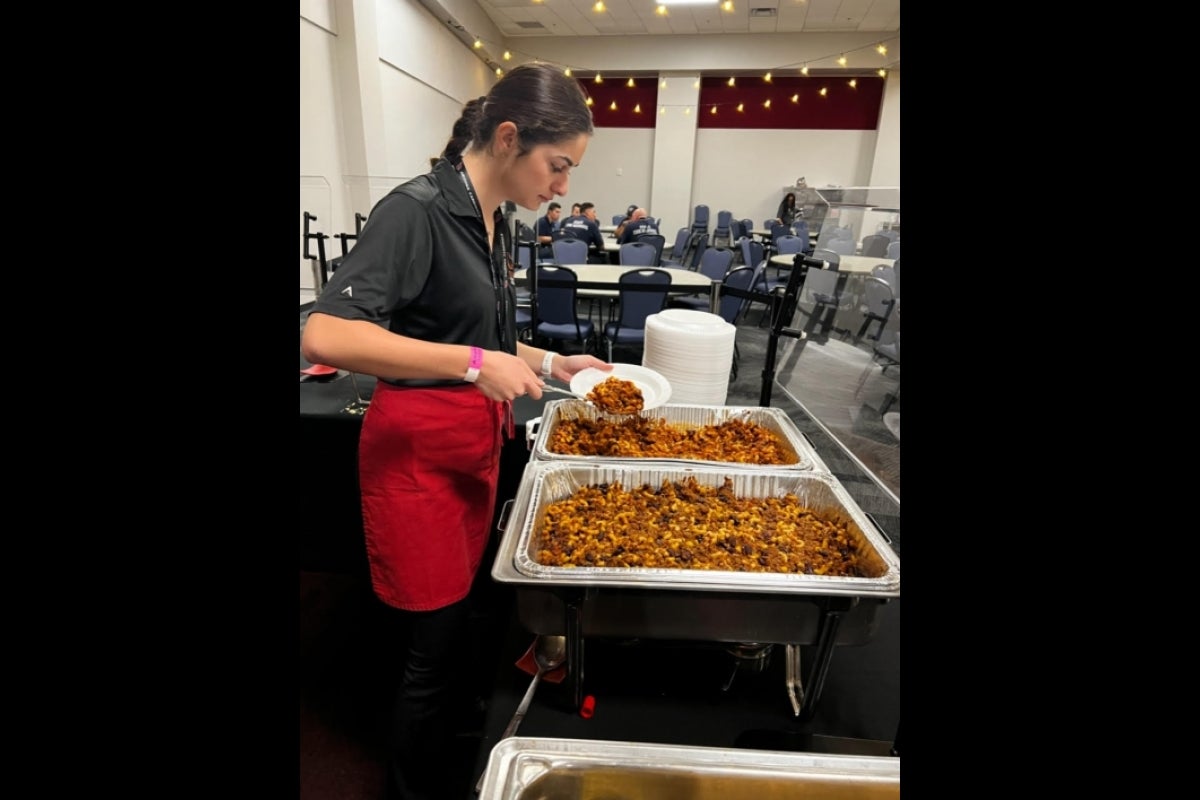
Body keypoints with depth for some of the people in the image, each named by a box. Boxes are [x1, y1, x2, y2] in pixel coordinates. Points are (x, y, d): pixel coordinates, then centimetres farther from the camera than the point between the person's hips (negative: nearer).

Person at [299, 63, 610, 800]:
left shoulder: (493, 220, 9)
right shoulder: (417, 211, -16)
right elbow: (324, 335, -25)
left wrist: (550, 363, 8)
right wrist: (473, 364, -27)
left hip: (477, 443, 8)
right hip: (418, 450, -8)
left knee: (460, 620, 22)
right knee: (438, 643, 6)